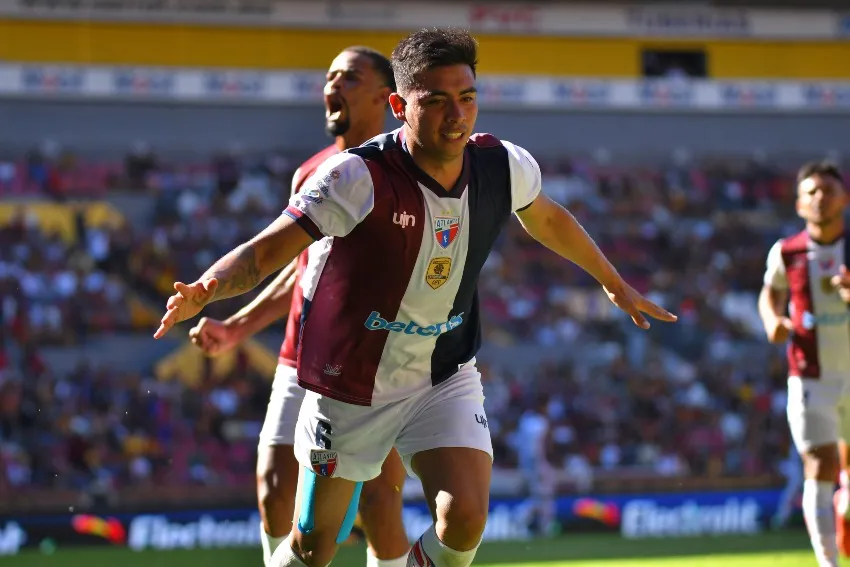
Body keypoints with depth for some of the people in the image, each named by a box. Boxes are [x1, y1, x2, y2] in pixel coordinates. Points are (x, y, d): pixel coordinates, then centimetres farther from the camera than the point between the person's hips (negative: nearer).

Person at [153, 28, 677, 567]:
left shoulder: (505, 167, -10)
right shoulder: (359, 178, -26)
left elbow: (547, 219, 14)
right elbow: (265, 251, -29)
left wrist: (615, 283, 28)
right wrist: (202, 292, -49)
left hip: (446, 377, 3)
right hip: (351, 386, -3)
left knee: (464, 521, -18)